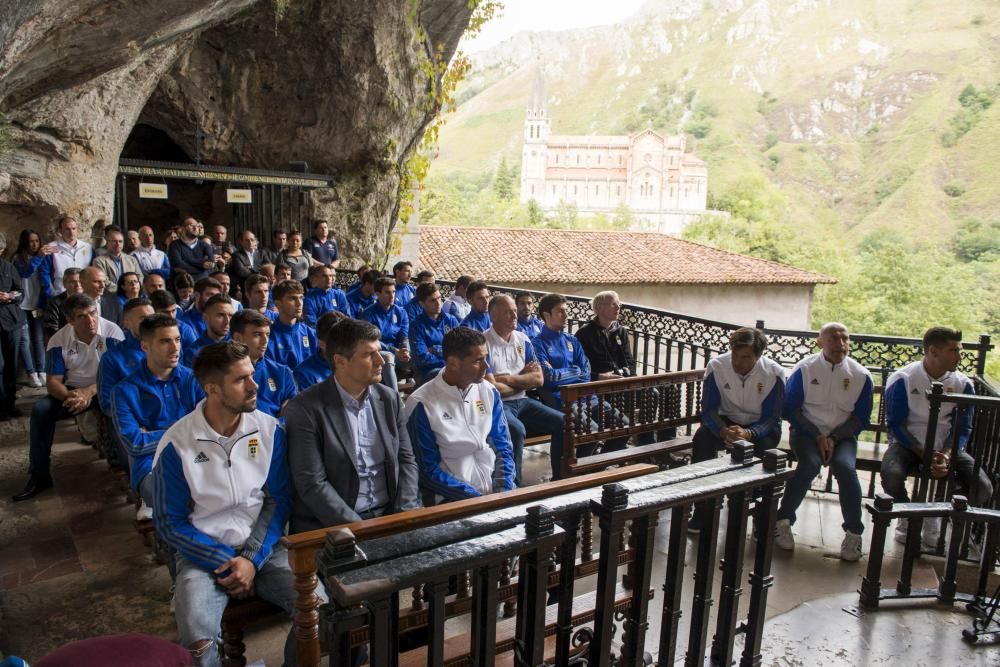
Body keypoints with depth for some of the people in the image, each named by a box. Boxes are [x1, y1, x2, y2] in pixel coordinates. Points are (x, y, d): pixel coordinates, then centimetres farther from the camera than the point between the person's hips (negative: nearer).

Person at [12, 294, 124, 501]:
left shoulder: (112, 332, -17)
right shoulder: (59, 340, -7)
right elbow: (53, 381, -7)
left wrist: (90, 392, -32)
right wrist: (69, 396, -29)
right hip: (72, 390, 4)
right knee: (40, 409, -20)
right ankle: (39, 475, -10)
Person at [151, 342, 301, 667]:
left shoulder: (270, 430, -4)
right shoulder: (176, 445, -11)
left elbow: (279, 499, 0)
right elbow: (170, 523, -3)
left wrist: (253, 558, -12)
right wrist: (225, 563, -11)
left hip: (264, 547, 2)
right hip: (204, 553, -2)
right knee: (197, 634, -30)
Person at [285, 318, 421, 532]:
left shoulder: (389, 398, 7)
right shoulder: (306, 408, -8)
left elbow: (406, 459, 9)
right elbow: (312, 483, -12)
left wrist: (404, 514, -5)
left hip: (389, 515, 5)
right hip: (333, 525, -5)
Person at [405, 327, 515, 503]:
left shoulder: (489, 391, 6)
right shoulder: (422, 404, -9)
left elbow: (503, 446, 11)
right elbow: (429, 470, -8)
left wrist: (504, 489, -5)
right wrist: (476, 498, -15)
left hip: (496, 491, 4)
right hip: (453, 499, -4)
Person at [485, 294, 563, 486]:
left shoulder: (523, 340, 10)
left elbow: (539, 380, 3)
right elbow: (491, 387, -17)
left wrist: (505, 379, -9)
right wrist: (523, 379, -2)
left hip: (522, 401, 6)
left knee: (562, 422, -9)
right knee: (516, 429, -35)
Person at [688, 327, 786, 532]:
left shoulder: (774, 373, -18)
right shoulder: (716, 366, -17)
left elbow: (772, 418, -17)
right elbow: (708, 409, -14)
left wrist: (749, 434, -39)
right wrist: (723, 431, -37)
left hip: (760, 425, -1)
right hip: (726, 421, 1)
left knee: (765, 446, -34)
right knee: (702, 438, -30)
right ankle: (702, 511, -21)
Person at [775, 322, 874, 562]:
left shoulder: (861, 375, 1)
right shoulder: (805, 369, -4)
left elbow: (861, 418, 5)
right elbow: (790, 409, -3)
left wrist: (833, 438, -10)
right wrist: (817, 436, -12)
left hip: (842, 435, 2)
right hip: (807, 431, -1)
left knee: (845, 467, -28)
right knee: (810, 464, -30)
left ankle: (853, 533, -12)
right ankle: (783, 521, -14)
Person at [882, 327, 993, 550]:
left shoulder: (963, 384, -2)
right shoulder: (903, 380, -11)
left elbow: (963, 428, 1)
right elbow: (895, 424, -9)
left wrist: (947, 455, -18)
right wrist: (923, 454, -19)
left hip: (946, 447, 3)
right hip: (908, 444, -3)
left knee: (983, 487, -19)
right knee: (891, 475, -33)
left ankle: (935, 516, 8)